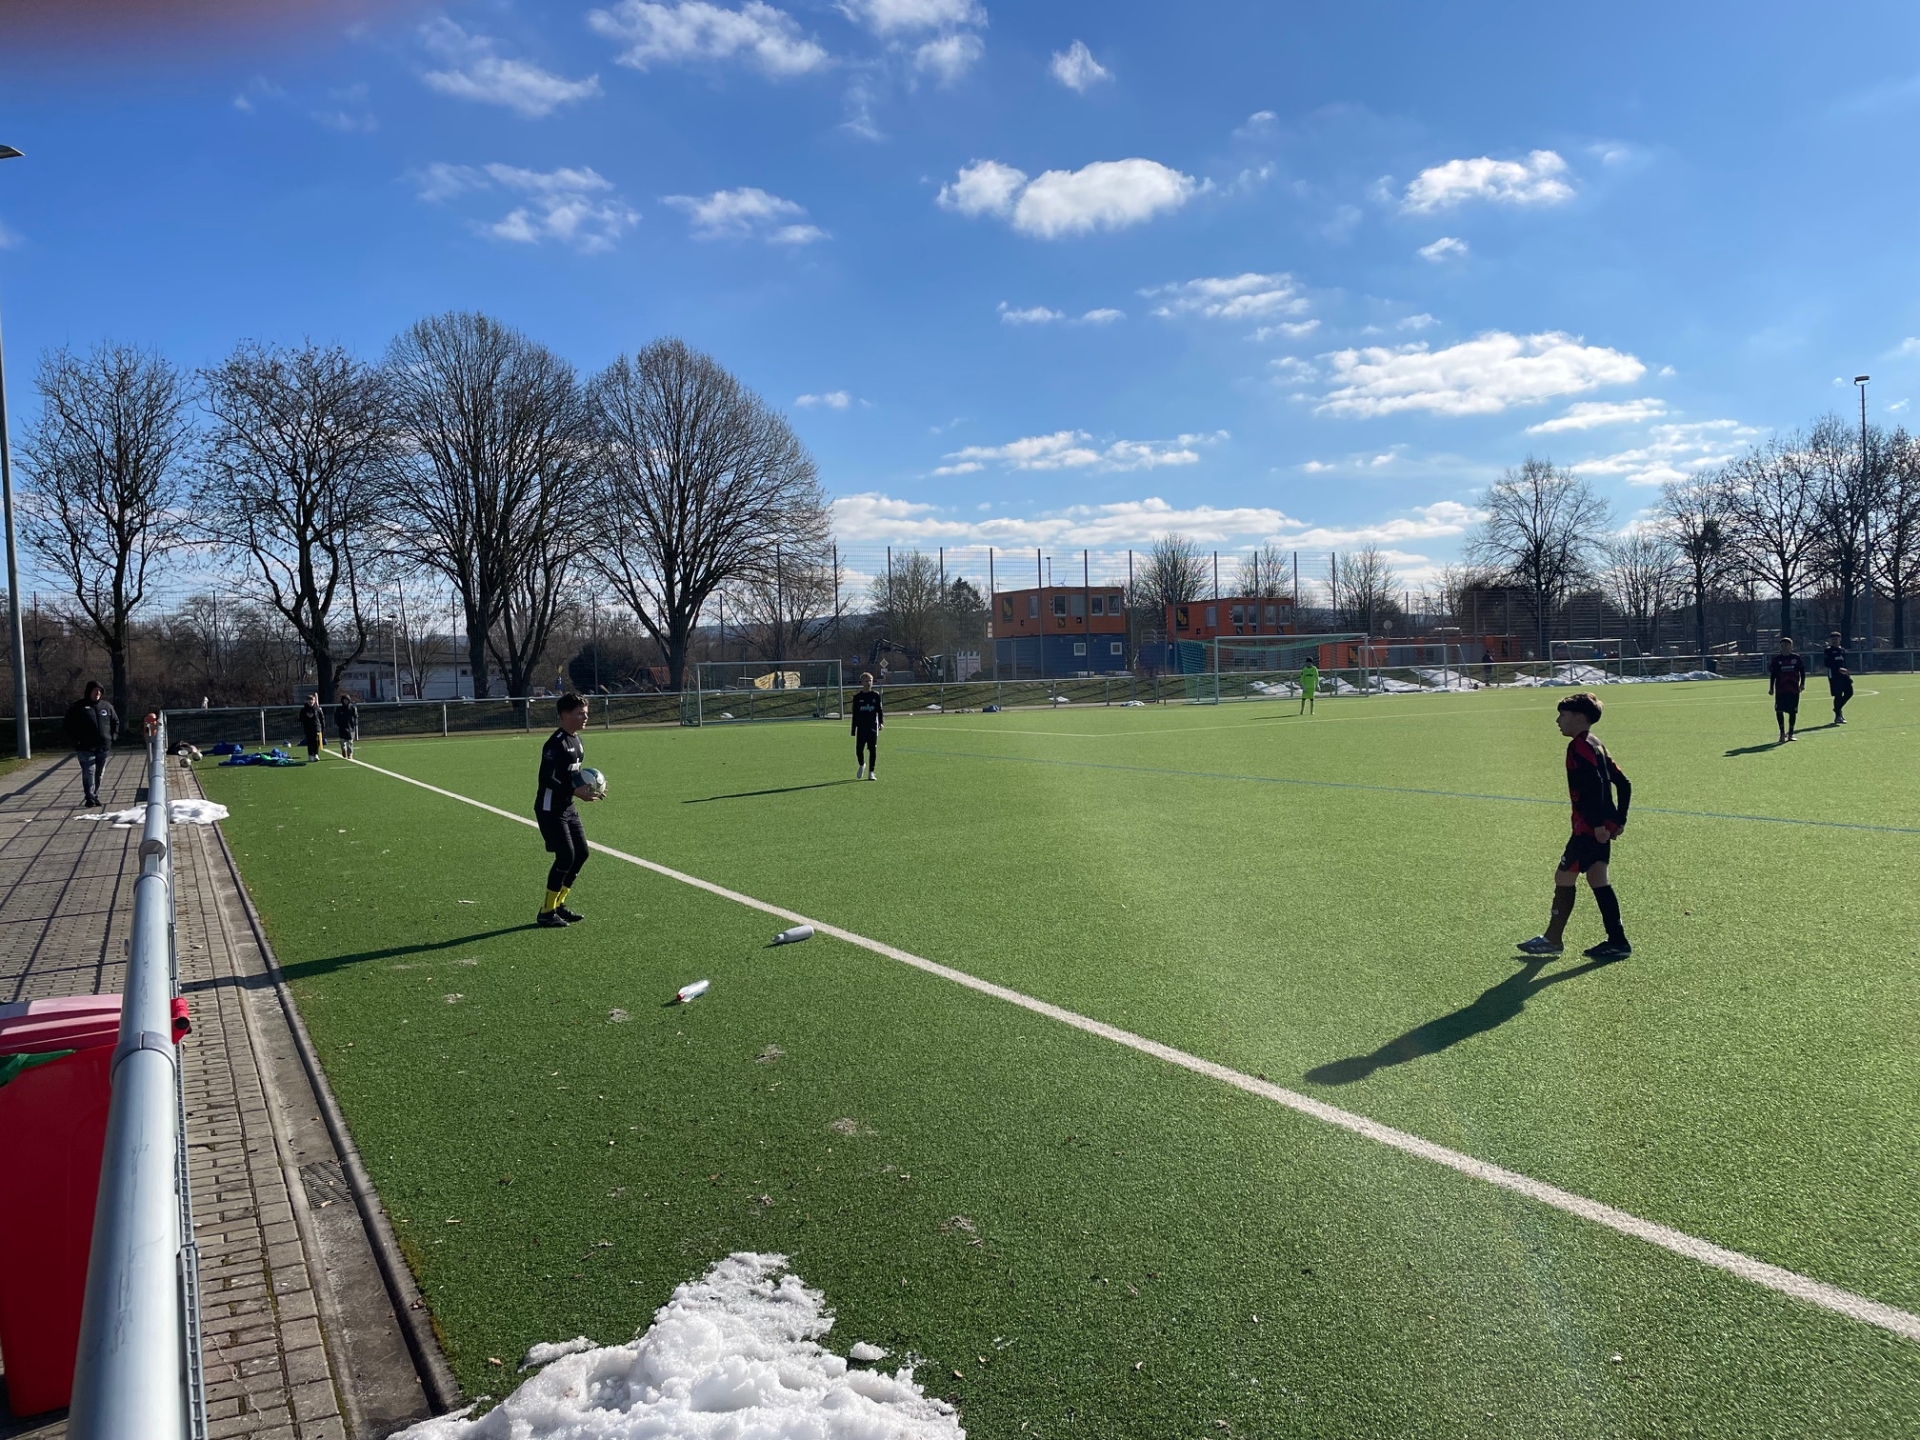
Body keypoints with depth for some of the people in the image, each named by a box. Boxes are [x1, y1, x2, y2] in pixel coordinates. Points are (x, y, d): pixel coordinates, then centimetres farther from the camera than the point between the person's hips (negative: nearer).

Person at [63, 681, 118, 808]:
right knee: (89, 771, -11)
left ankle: (95, 796, 18)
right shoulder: (78, 707, 0)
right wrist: (74, 740, -7)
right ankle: (89, 797, -12)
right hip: (86, 747, -4)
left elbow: (115, 721, 19)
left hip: (103, 746, 4)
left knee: (99, 773, 9)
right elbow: (70, 725, 1)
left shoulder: (106, 706, 11)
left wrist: (113, 736, 7)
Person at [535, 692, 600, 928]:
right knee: (566, 857, -11)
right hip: (550, 809, -10)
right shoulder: (556, 743, -19)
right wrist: (576, 792, -26)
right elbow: (547, 779, -24)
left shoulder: (575, 739, 10)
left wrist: (588, 786, 4)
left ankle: (558, 905, 22)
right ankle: (546, 913, 2)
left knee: (581, 853, 9)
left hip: (568, 808, 10)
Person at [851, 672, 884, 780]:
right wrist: (853, 730, 4)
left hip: (873, 727, 0)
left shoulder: (876, 695, 3)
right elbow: (855, 714, 6)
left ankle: (871, 772, 9)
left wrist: (881, 722, -11)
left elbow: (880, 710, 4)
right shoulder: (857, 696, 3)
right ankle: (861, 765, 27)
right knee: (859, 749, -4)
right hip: (861, 728, 0)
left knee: (873, 749, -1)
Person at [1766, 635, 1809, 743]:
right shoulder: (1776, 659, 3)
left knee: (1793, 711, 5)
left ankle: (1790, 733, 16)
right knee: (1779, 710, -11)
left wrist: (1802, 684, 2)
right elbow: (1772, 674, 6)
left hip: (1794, 689, 1)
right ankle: (1782, 732, -1)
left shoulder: (1797, 658, 3)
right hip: (1780, 689, -1)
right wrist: (1771, 688, 3)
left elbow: (1802, 671, 9)